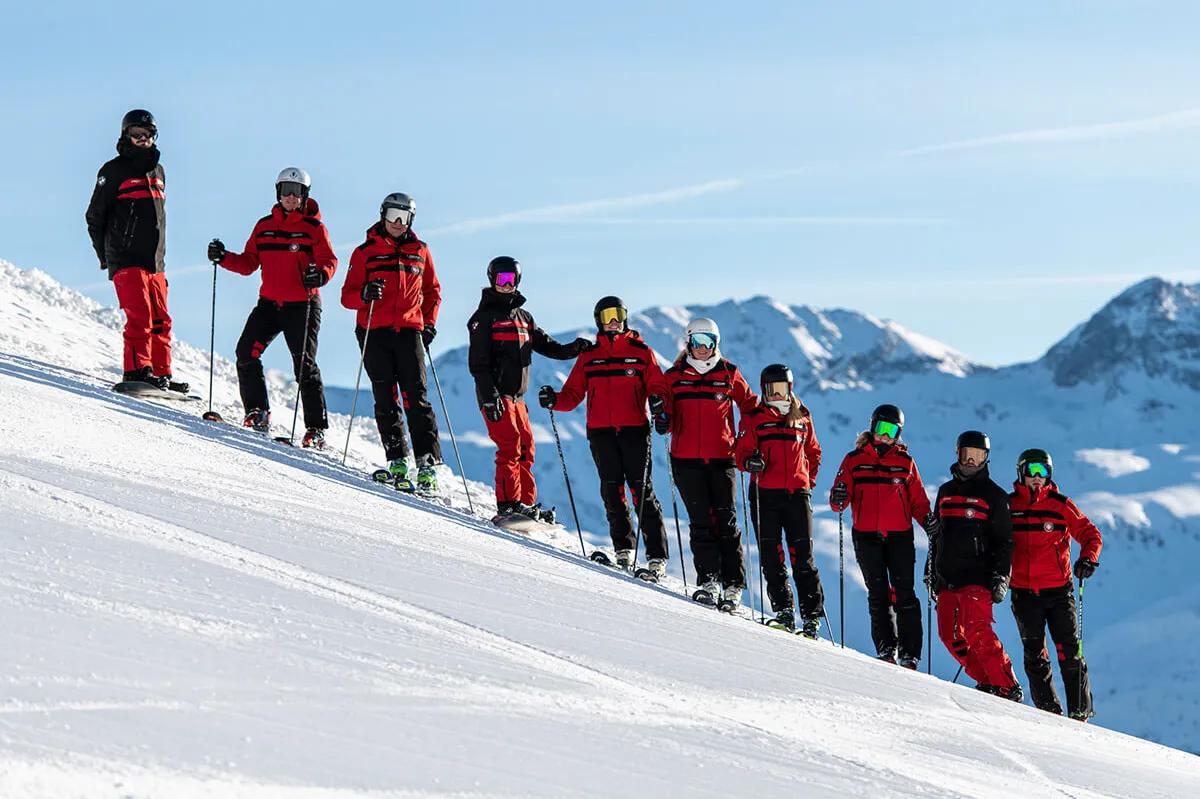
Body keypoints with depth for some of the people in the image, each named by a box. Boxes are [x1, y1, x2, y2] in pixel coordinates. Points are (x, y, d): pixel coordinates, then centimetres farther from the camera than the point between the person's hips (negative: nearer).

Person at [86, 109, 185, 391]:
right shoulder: (114, 171, -1)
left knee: (160, 320, 6)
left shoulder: (157, 171, 19)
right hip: (126, 259, -7)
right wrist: (105, 254, -2)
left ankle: (162, 374, 10)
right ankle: (137, 370, -22)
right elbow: (95, 215, 0)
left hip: (155, 261, 7)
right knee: (140, 314, -18)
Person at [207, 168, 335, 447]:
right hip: (269, 303, 4)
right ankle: (257, 412, 2)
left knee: (304, 364, -8)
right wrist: (224, 258, -4)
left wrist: (320, 275, -27)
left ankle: (316, 428, -3)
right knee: (246, 352, -10)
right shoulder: (264, 226, 12)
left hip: (302, 307, -4)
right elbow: (249, 263, 13)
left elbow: (330, 261, -6)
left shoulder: (314, 228, 0)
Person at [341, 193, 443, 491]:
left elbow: (432, 291, 22)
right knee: (386, 400, -2)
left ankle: (427, 462, -12)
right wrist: (365, 294, -18)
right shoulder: (366, 252, 6)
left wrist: (429, 322, 8)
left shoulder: (419, 251, 13)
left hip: (409, 331, 1)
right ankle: (397, 461, 0)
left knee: (416, 397, -8)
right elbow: (348, 295, 4)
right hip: (375, 332, 0)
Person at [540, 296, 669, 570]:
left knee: (642, 490, -6)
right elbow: (573, 394, 12)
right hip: (601, 432, 2)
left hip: (634, 429, -2)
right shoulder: (588, 356, 15)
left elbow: (657, 387, 5)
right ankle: (624, 548, 6)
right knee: (612, 490, -2)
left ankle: (657, 557, -6)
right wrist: (554, 400, -8)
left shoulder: (641, 352, 9)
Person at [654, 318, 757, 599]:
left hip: (721, 459, -1)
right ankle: (709, 580, 0)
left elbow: (749, 405, 15)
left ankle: (733, 584, -2)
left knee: (726, 520, -3)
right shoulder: (674, 376, 9)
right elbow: (668, 423, 10)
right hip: (686, 459, 1)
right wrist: (661, 416, -13)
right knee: (700, 521, -2)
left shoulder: (728, 374, 6)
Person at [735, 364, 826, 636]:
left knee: (802, 556, -3)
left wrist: (809, 480, 13)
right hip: (765, 494, -1)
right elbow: (742, 453, 1)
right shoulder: (754, 419, 7)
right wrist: (750, 461, -21)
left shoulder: (802, 417, 14)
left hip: (797, 494, 1)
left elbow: (813, 453, 24)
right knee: (771, 555, -3)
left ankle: (812, 615, -2)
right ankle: (783, 610, 2)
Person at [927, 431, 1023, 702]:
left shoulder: (994, 495, 3)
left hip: (977, 576, -6)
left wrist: (1001, 578, -9)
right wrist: (931, 570, 20)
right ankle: (987, 681, 6)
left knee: (977, 632, -19)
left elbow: (1004, 541, 0)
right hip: (946, 576, 6)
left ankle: (1007, 688, -15)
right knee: (950, 636, -3)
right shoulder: (946, 491, 19)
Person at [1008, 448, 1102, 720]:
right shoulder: (1008, 506, 6)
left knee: (1069, 653, -5)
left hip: (1058, 591, -2)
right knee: (1034, 655, 3)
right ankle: (1049, 711, 9)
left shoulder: (1061, 505, 1)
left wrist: (1088, 558, -15)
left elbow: (1090, 534, 4)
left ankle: (1080, 711, 0)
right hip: (1024, 593, 2)